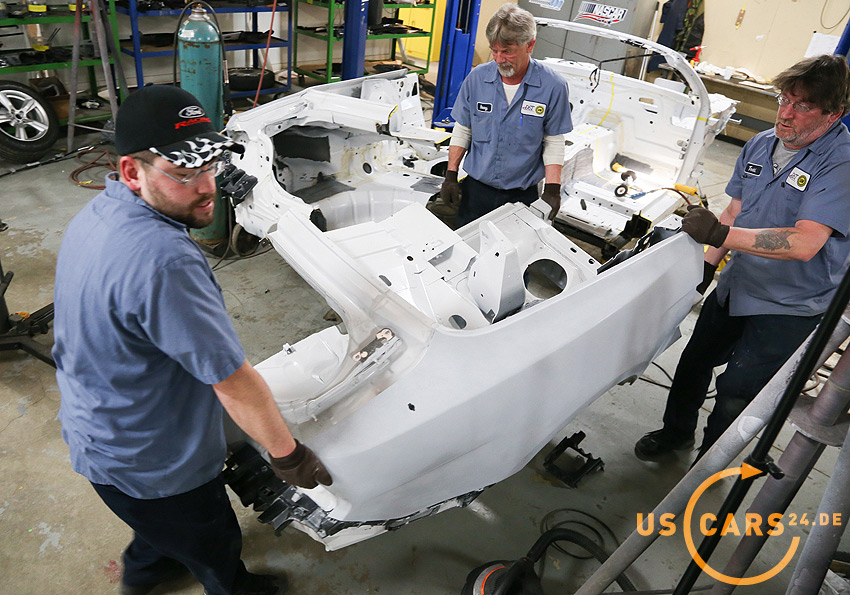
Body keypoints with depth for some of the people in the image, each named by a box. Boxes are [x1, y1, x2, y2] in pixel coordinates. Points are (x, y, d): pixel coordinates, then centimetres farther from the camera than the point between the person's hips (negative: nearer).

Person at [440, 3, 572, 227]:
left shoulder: (553, 86, -10)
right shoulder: (477, 78, -4)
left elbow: (553, 142, -3)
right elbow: (462, 131, 4)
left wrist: (552, 189, -10)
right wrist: (450, 176, 1)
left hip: (522, 194, -2)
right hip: (475, 187, 2)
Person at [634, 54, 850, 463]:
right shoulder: (760, 145, 0)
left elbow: (805, 243, -34)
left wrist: (719, 234, -41)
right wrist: (709, 263, 3)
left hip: (790, 308, -6)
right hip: (736, 287, 7)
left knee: (737, 391, 0)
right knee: (695, 361, 19)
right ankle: (676, 432, 43)